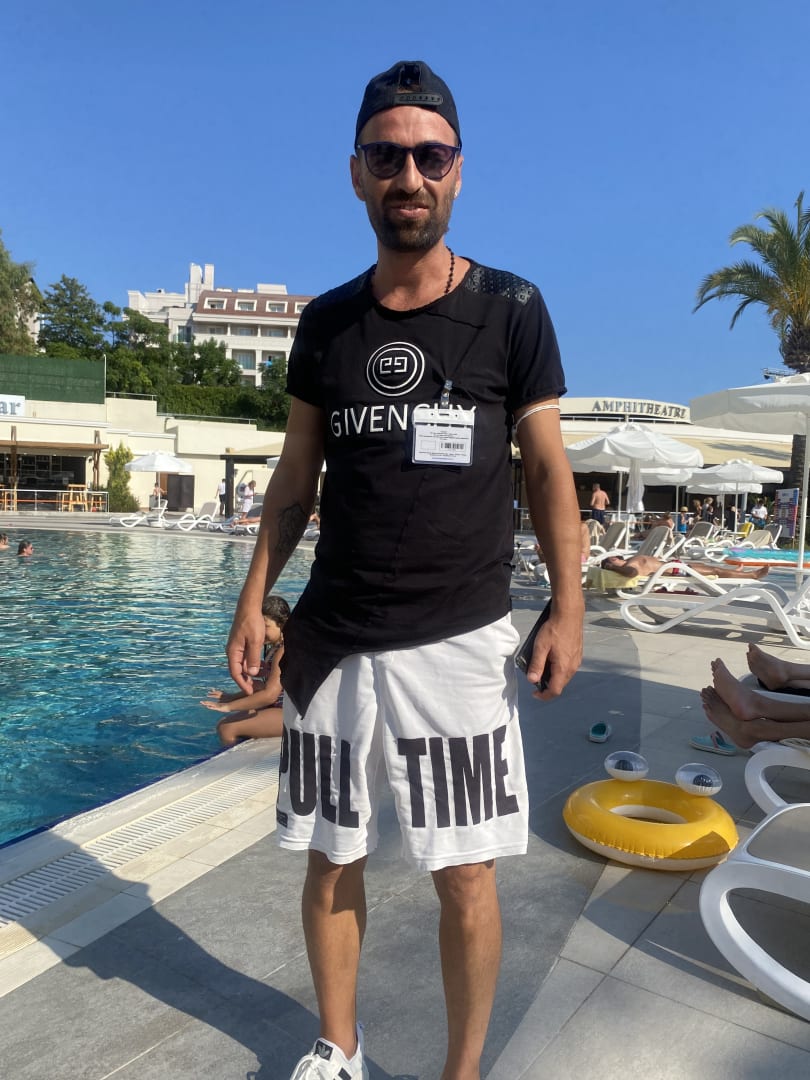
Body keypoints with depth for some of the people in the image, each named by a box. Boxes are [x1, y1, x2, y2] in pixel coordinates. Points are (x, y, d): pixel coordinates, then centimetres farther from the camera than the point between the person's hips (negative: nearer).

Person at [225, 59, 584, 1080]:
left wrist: (567, 608, -4)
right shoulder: (325, 323, 8)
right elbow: (296, 474, 11)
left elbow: (548, 468, 2)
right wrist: (254, 595, 5)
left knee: (465, 877, 5)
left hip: (458, 642, -2)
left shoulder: (511, 310, 0)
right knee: (330, 860, 14)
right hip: (333, 640, 3)